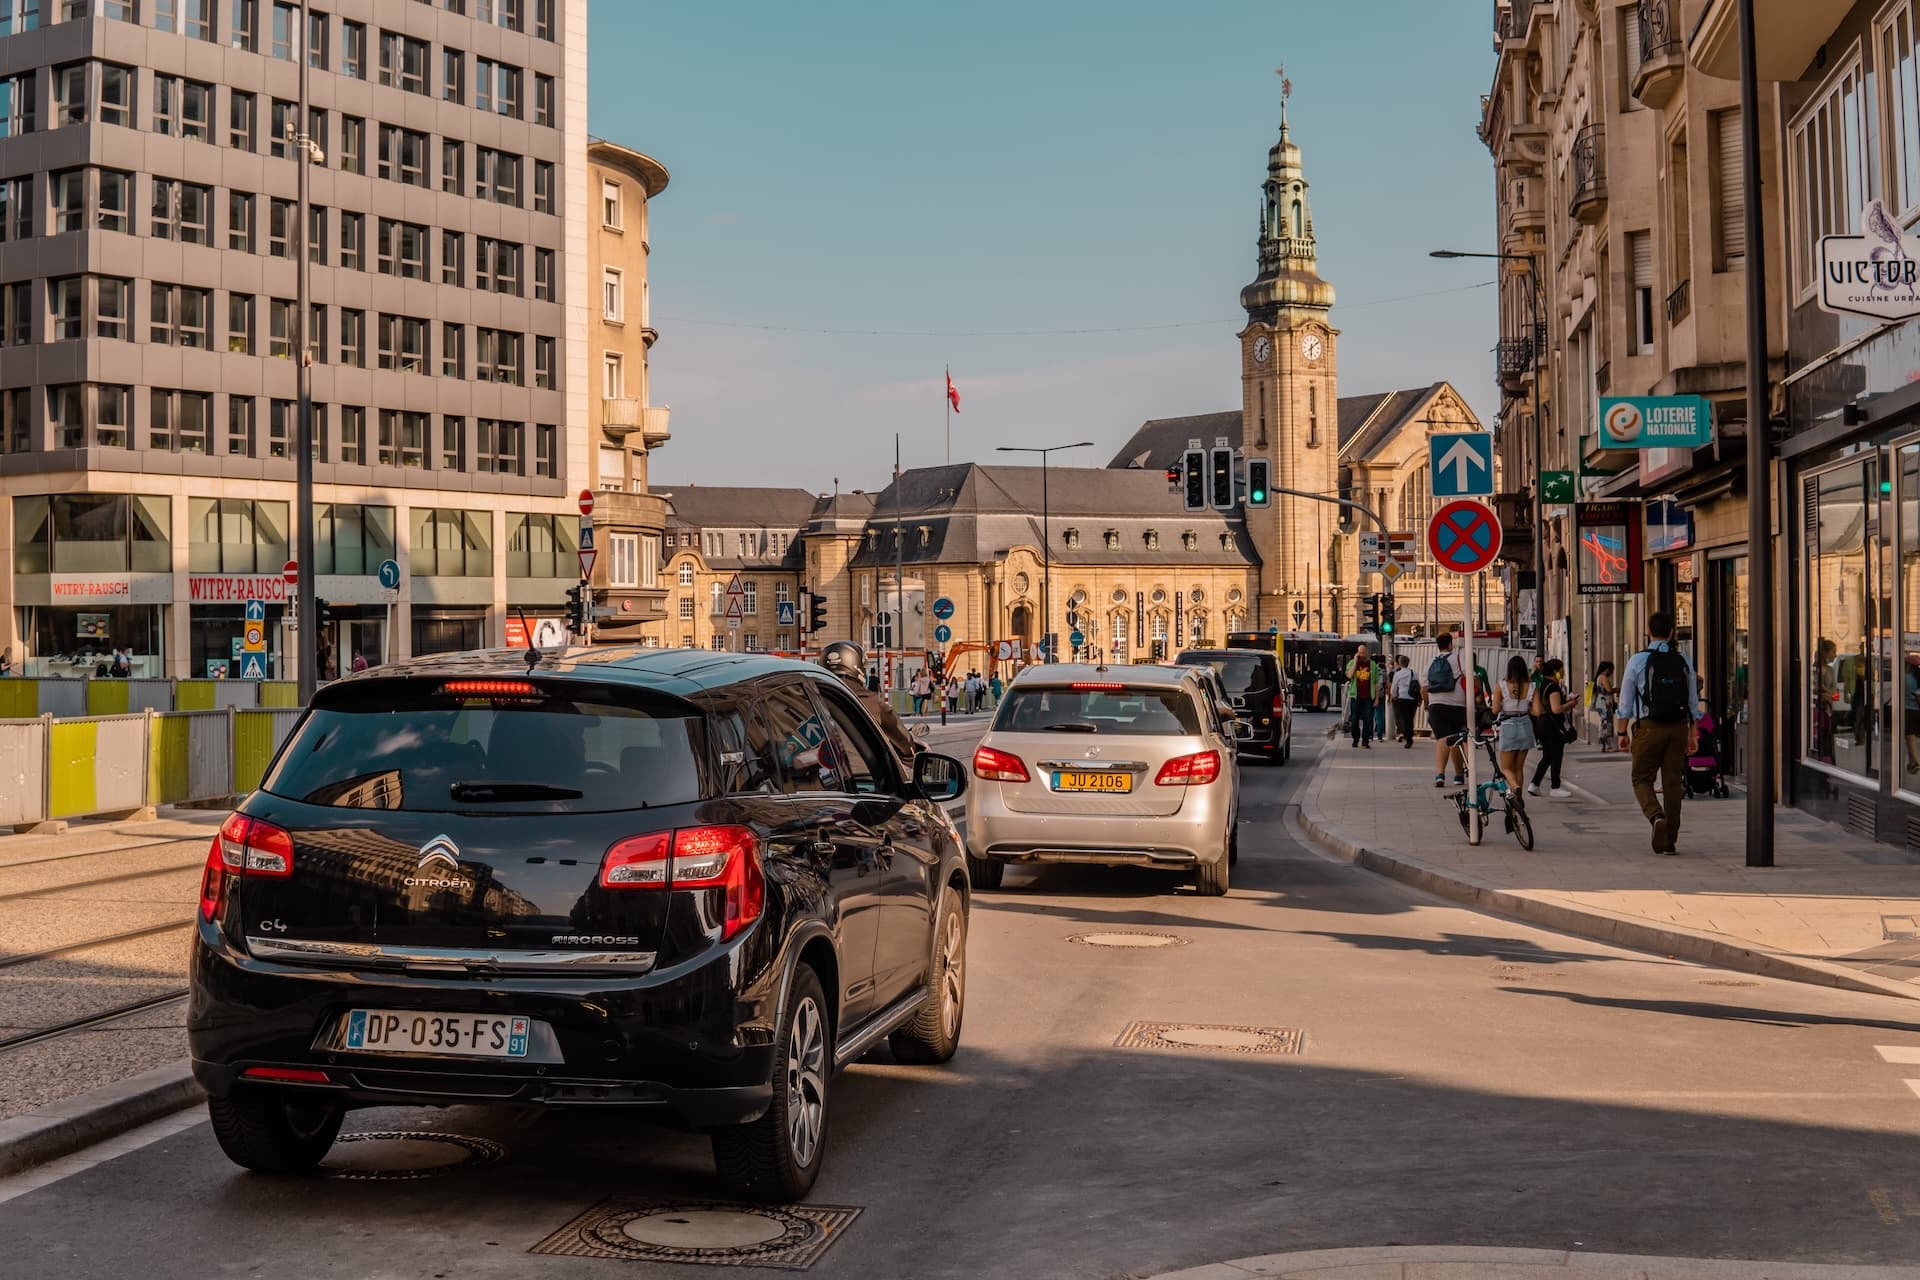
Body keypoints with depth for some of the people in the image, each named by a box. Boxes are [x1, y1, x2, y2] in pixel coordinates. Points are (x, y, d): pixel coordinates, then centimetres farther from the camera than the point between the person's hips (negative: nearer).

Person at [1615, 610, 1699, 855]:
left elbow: (1625, 703, -3)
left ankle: (1656, 817, -21)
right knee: (1672, 783, 8)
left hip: (1649, 727, -3)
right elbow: (1693, 702, 9)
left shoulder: (1638, 661, -5)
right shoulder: (1683, 661, 6)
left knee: (1642, 779, 8)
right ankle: (1670, 841, 10)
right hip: (1678, 727, 3)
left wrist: (1623, 733, 6)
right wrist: (1692, 734, 15)